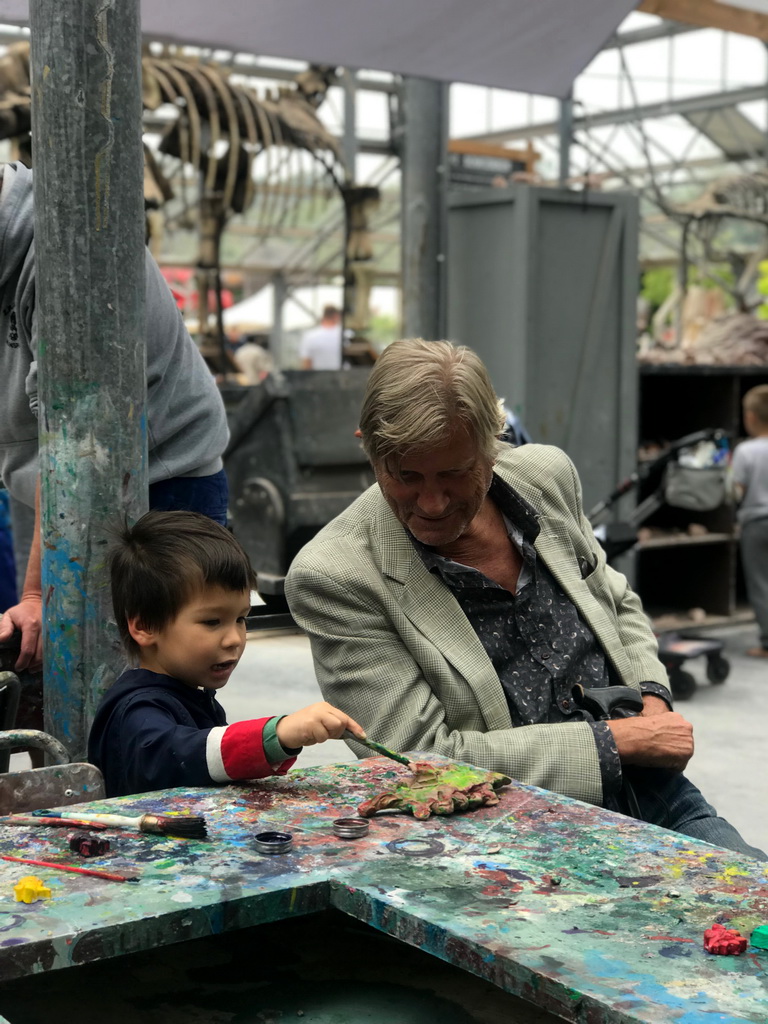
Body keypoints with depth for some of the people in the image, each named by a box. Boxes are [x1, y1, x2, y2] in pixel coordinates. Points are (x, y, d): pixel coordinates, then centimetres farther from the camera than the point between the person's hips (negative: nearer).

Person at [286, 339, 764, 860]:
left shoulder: (546, 474, 4)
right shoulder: (331, 576, -13)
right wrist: (614, 741, -14)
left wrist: (652, 698, 0)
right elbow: (422, 757, -16)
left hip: (646, 793, 6)